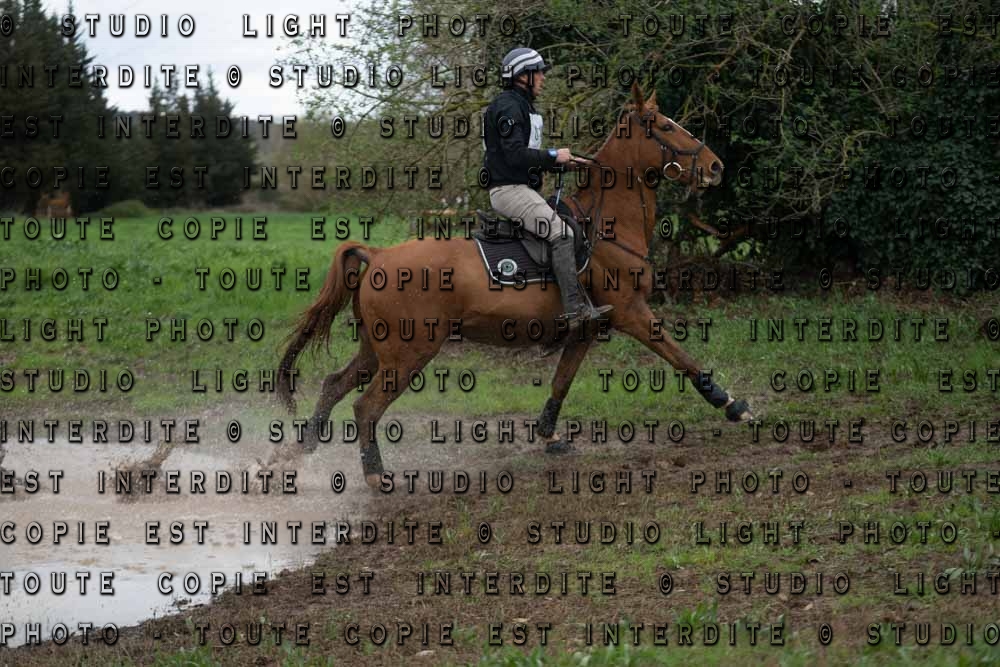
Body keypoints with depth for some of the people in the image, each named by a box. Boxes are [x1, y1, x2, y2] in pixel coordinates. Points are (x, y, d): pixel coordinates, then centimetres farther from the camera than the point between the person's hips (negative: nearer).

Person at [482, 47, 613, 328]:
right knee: (561, 234, -21)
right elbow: (515, 155, -24)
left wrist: (565, 160, 13)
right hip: (509, 190, -11)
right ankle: (574, 310, -26)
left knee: (573, 230, 13)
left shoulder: (522, 106, 20)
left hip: (522, 189, 11)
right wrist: (554, 156, -14)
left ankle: (583, 303, 14)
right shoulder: (509, 107, -14)